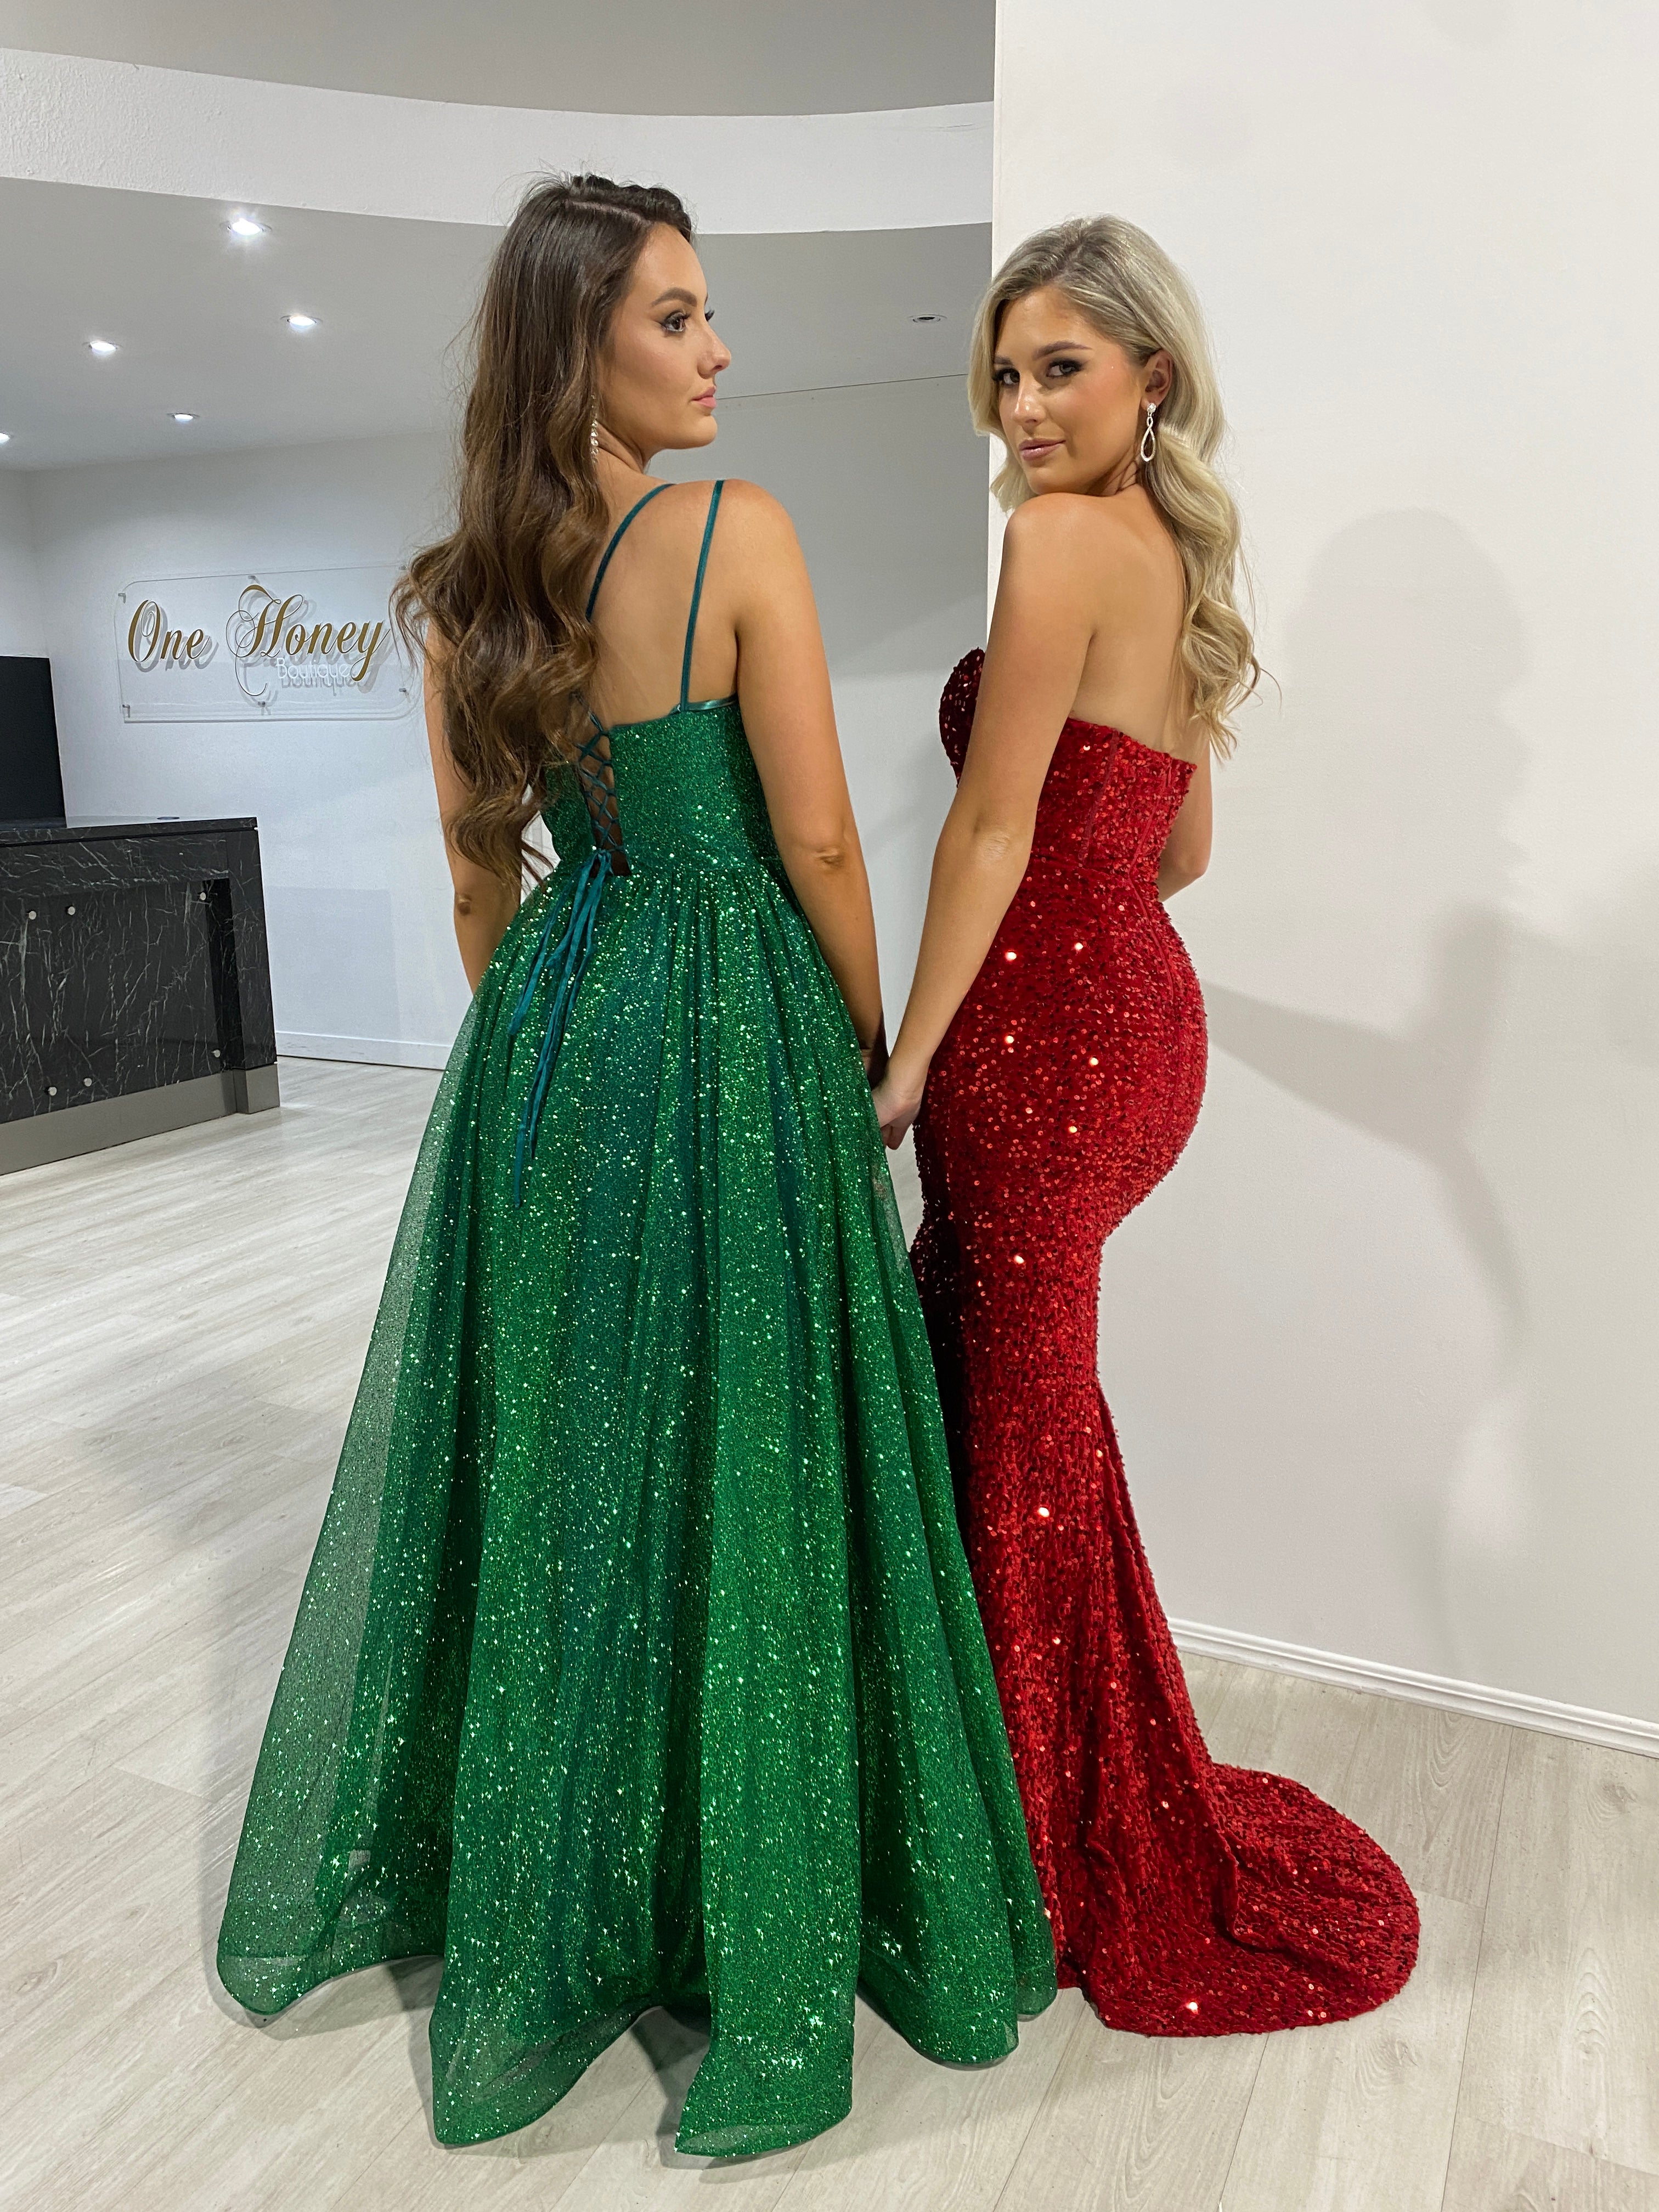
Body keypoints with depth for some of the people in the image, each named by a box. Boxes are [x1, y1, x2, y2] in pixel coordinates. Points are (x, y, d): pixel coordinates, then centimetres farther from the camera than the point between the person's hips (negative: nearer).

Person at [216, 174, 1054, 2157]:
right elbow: (816, 839, -12)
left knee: (539, 1456, 17)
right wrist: (868, 1043, 1)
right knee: (729, 1473, 6)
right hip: (728, 1033, -6)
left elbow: (479, 872, 10)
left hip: (545, 1028, 6)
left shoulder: (463, 589, 6)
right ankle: (748, 1925, 25)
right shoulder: (736, 534, -12)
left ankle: (517, 1909, 39)